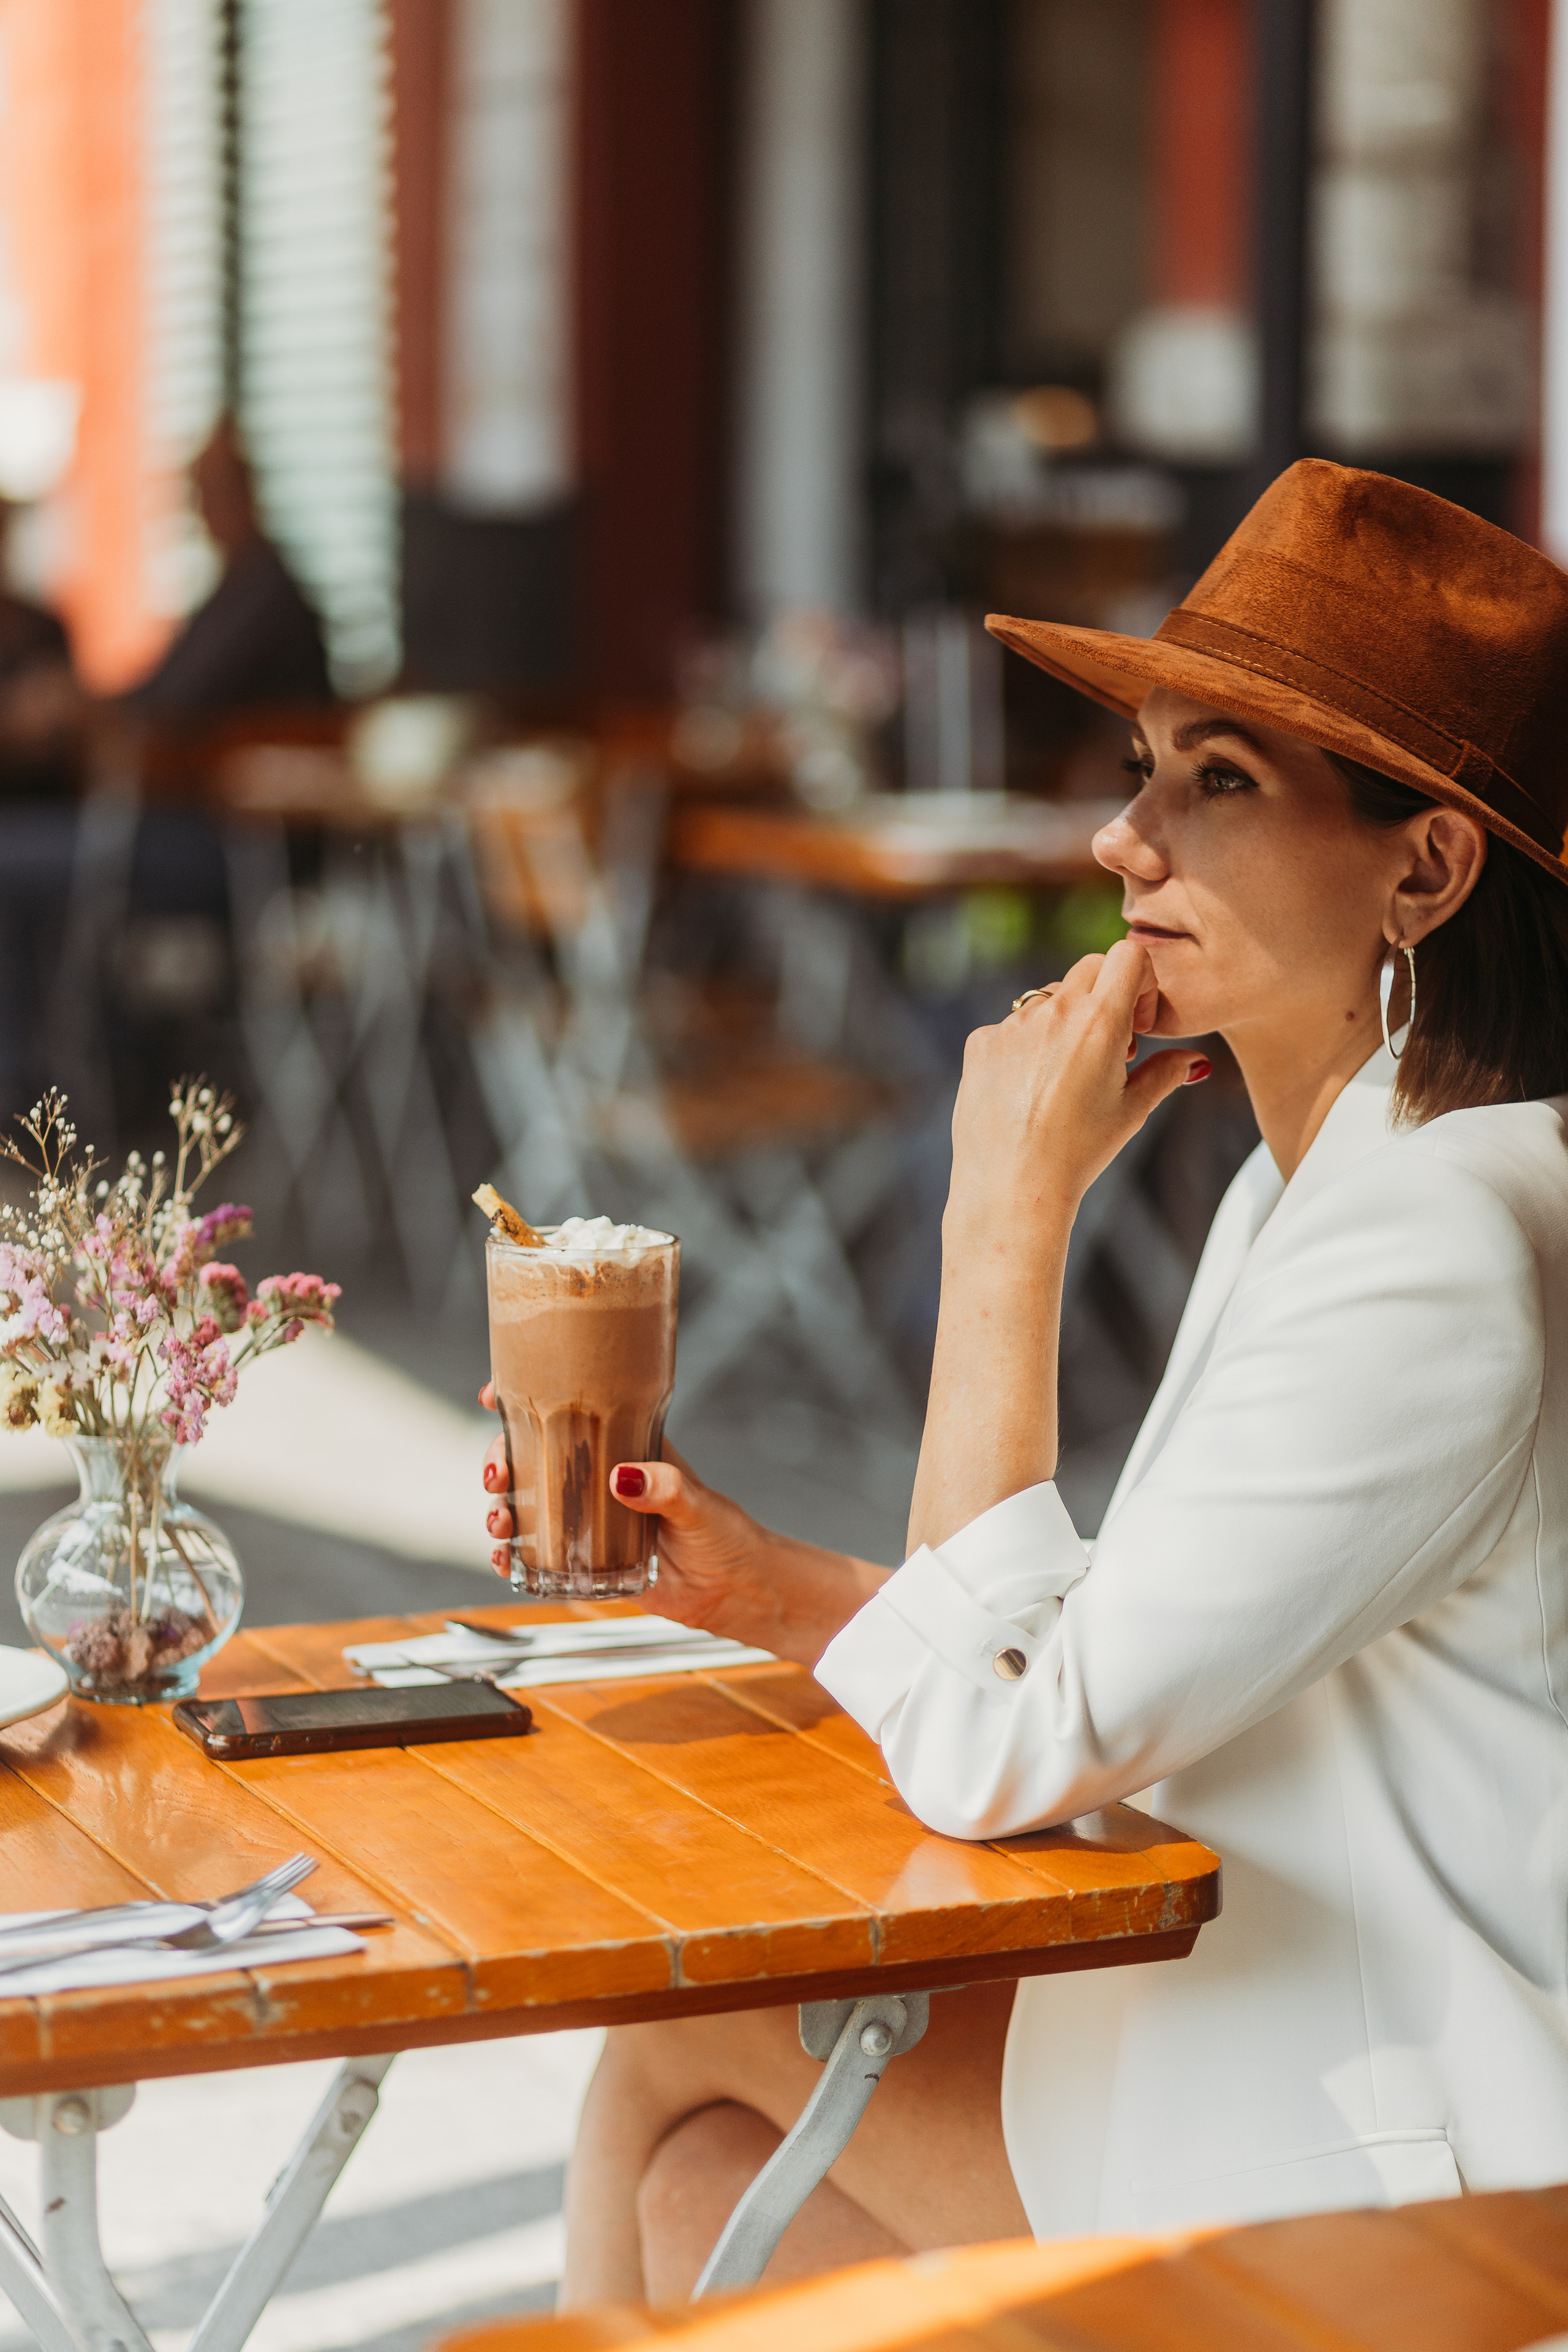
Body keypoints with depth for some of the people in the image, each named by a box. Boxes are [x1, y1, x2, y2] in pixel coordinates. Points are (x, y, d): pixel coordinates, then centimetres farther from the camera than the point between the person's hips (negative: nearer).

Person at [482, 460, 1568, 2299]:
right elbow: (1131, 1667, 13)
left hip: (1415, 2188, -8)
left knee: (686, 2023, 1)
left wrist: (1007, 1214, -20)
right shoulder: (1310, 1182, 7)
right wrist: (775, 1591, 0)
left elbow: (995, 1752, -24)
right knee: (706, 2177, 5)